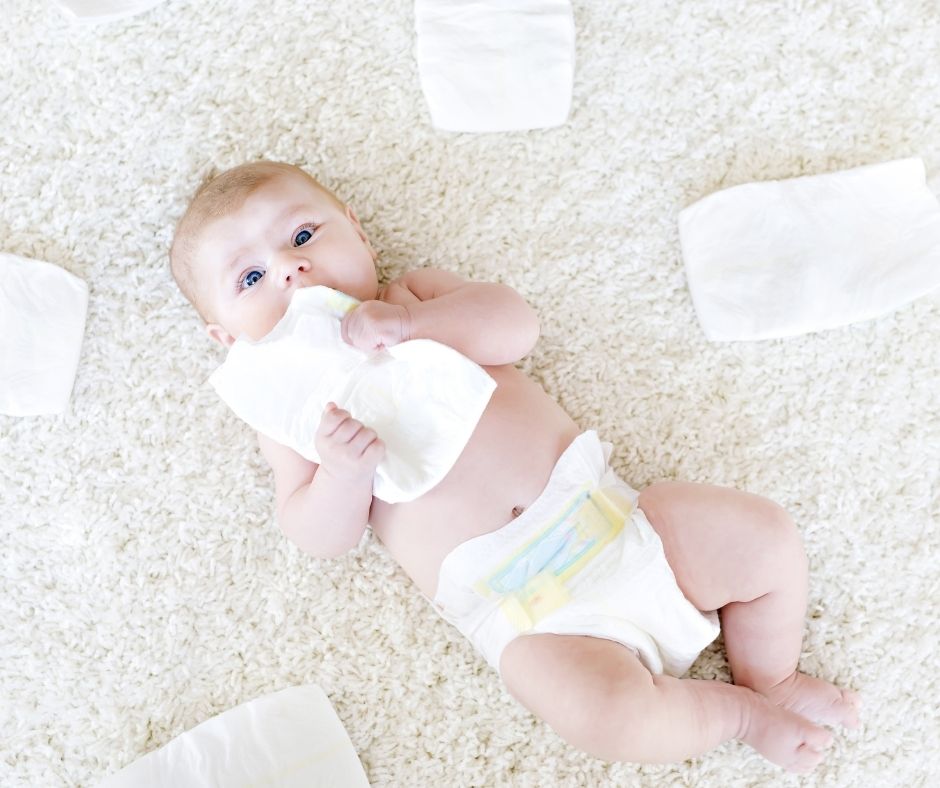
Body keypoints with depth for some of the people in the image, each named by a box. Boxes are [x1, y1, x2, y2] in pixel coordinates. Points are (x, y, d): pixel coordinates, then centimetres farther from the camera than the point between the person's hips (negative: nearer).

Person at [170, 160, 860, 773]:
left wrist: (409, 322, -16)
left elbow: (516, 325, -2)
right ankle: (741, 713, 4)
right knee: (607, 714, -27)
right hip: (523, 610, -3)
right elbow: (324, 540, 0)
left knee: (766, 535, -5)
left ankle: (772, 679, 21)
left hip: (603, 506, 4)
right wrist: (344, 470, -22)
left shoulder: (414, 296, 15)